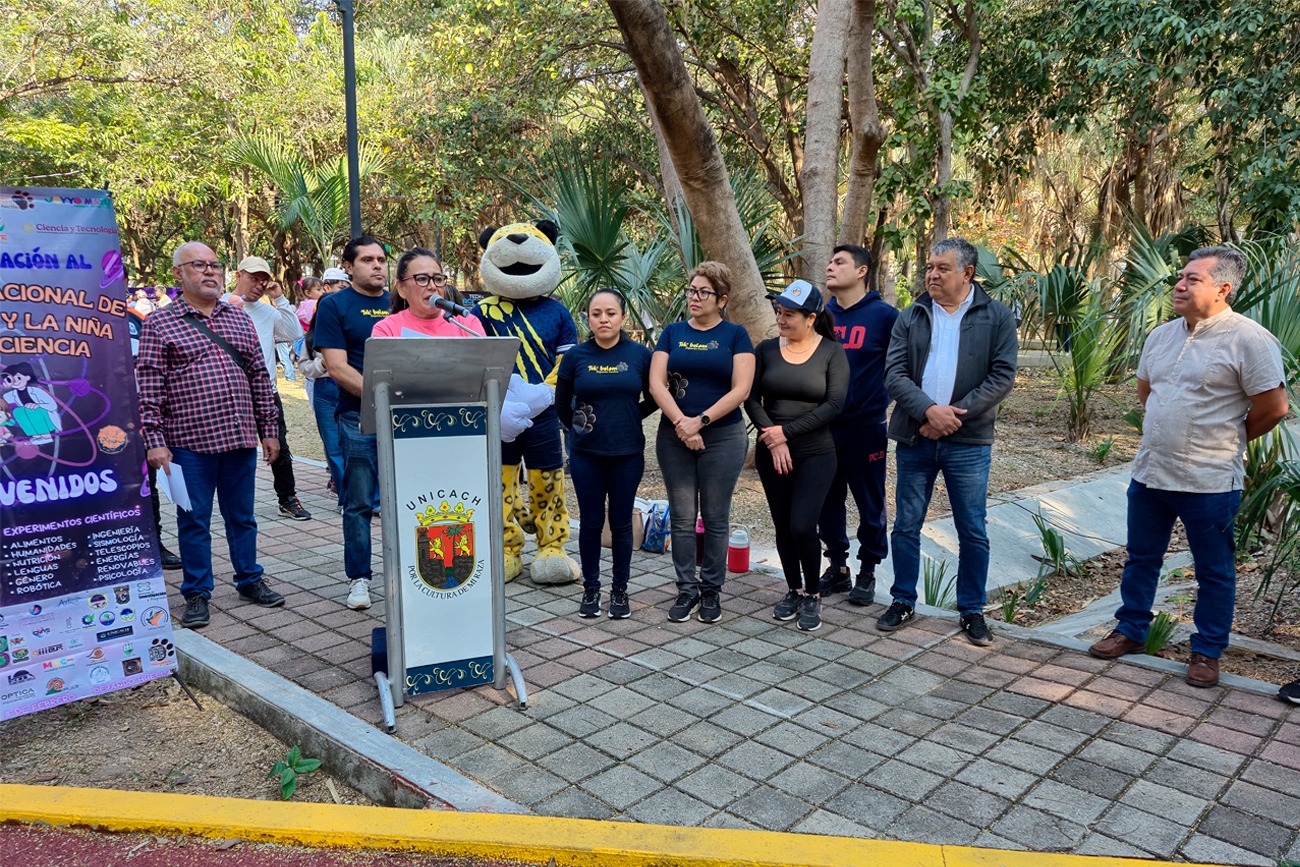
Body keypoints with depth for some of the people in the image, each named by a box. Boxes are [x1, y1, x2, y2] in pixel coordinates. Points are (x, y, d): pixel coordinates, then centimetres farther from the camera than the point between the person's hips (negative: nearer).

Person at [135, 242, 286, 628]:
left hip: (240, 438, 4)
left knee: (242, 515, 14)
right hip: (189, 442, -4)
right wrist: (154, 441, -11)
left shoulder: (240, 319, 12)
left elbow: (259, 378, 13)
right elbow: (148, 387, -5)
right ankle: (197, 593, 18)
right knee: (194, 520, 6)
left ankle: (249, 579, 27)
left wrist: (269, 430, 10)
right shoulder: (159, 324, -1)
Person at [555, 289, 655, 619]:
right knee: (591, 522, 8)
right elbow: (561, 403, 10)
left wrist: (628, 418, 4)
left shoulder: (640, 354, -4)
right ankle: (591, 588, 23)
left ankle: (620, 589, 23)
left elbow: (652, 400, 8)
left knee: (621, 523, 9)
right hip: (586, 455, 0)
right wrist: (578, 426, 8)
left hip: (628, 454, 0)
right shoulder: (576, 356, -2)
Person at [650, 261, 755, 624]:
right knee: (682, 518, 6)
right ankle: (687, 589, 19)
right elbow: (656, 382, -1)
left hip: (722, 437, -2)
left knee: (715, 518, 6)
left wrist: (700, 421, -14)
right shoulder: (673, 333, 8)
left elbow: (741, 389, -8)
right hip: (674, 437, 2)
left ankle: (711, 590, 20)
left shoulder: (735, 335, 1)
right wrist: (680, 423, -14)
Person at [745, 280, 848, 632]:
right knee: (782, 527, 8)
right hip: (771, 453, 3)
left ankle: (813, 595, 10)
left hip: (815, 454, -3)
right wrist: (773, 439, -13)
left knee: (802, 526, -12)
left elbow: (834, 404, -11)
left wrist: (787, 431, -14)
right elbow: (752, 399, -1)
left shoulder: (832, 352, -4)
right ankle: (794, 591, 27)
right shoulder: (766, 349, 3)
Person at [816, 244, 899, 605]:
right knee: (827, 501, 11)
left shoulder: (884, 315, -7)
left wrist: (886, 401, -5)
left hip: (866, 427, -4)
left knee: (870, 504, 6)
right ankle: (837, 567, 25)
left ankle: (867, 572, 20)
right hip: (823, 426, 5)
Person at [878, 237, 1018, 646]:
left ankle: (972, 611, 21)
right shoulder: (911, 317, 5)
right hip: (915, 438, 2)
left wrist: (955, 414, -16)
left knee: (973, 532, 6)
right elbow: (894, 373, -3)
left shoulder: (996, 317, 0)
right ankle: (903, 601, 25)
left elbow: (1002, 377, -6)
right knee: (906, 525, 9)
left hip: (968, 442, -2)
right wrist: (929, 410, -19)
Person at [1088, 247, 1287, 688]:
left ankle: (1207, 652, 23)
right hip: (1150, 472, 6)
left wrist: (1226, 439, -1)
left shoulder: (1247, 338, -14)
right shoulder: (1162, 335, 7)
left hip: (1209, 482, -6)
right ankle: (1130, 631, 32)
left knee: (1214, 571, 10)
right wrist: (1168, 431, 14)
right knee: (1140, 559, 17)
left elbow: (1274, 406, -13)